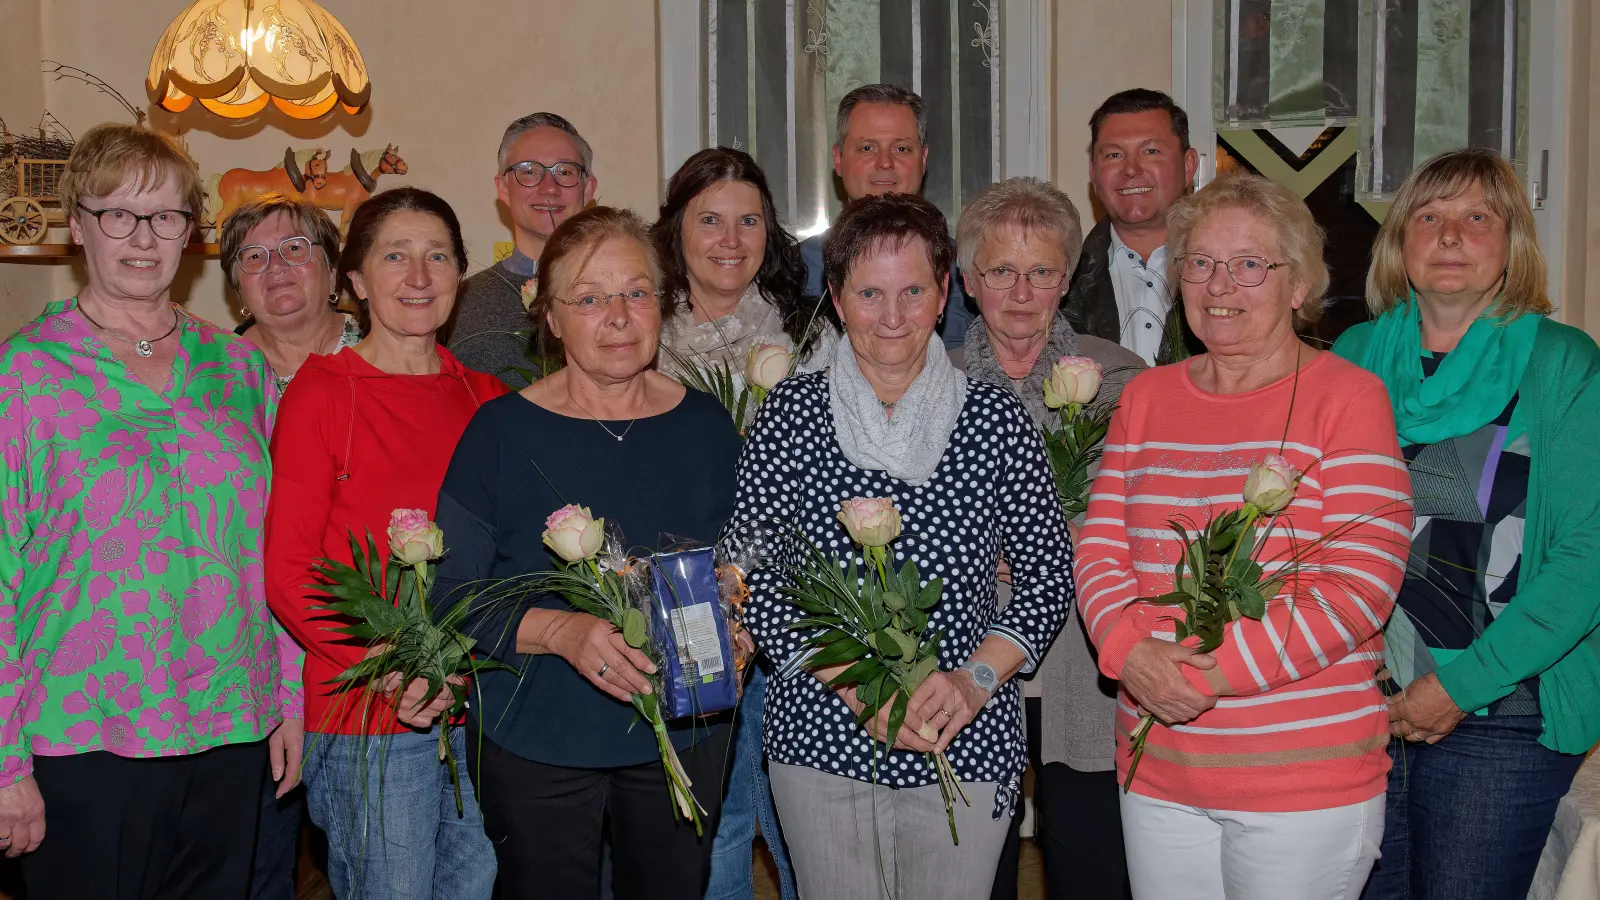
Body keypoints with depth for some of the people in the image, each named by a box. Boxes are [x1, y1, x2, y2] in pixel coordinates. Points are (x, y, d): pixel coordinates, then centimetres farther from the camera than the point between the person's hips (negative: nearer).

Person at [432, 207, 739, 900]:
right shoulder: (502, 431, -10)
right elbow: (451, 595, -10)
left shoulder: (705, 425, 1)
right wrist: (560, 631, -25)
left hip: (683, 734, 3)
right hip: (535, 745, -3)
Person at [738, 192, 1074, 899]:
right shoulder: (790, 414, -2)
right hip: (820, 737, 0)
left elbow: (1049, 575, 3)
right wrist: (856, 684, -15)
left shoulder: (997, 421, -1)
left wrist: (977, 677, -12)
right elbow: (754, 581, -5)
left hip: (964, 747, 0)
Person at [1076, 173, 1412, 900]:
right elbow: (1100, 548, 7)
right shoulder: (1145, 396, 9)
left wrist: (1216, 671, -18)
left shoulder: (1347, 396, -6)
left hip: (1306, 779, -4)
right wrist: (1130, 651, -13)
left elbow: (1362, 585, -13)